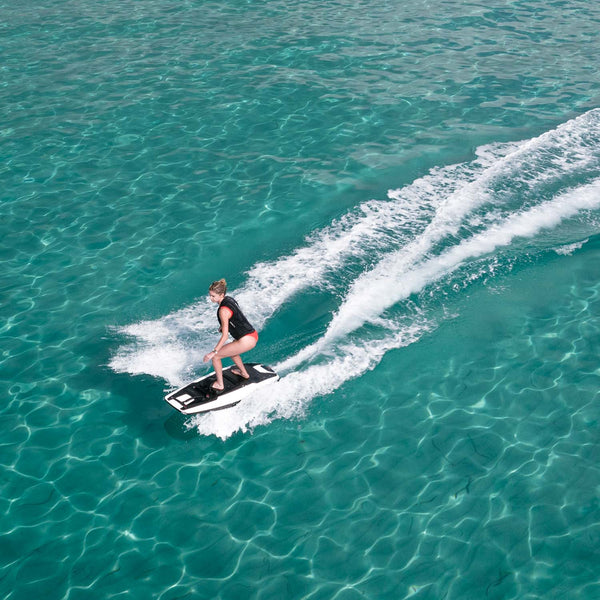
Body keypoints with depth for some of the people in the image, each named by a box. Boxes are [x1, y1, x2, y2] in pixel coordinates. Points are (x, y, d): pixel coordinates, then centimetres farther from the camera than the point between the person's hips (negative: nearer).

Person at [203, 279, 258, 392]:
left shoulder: (223, 310, -21)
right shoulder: (229, 299, 5)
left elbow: (225, 336, -21)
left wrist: (213, 352, -19)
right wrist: (223, 326, 28)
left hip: (247, 341, -10)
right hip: (253, 335, 10)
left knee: (215, 356, 0)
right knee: (230, 349, 36)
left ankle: (219, 385, 12)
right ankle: (244, 373, 52)